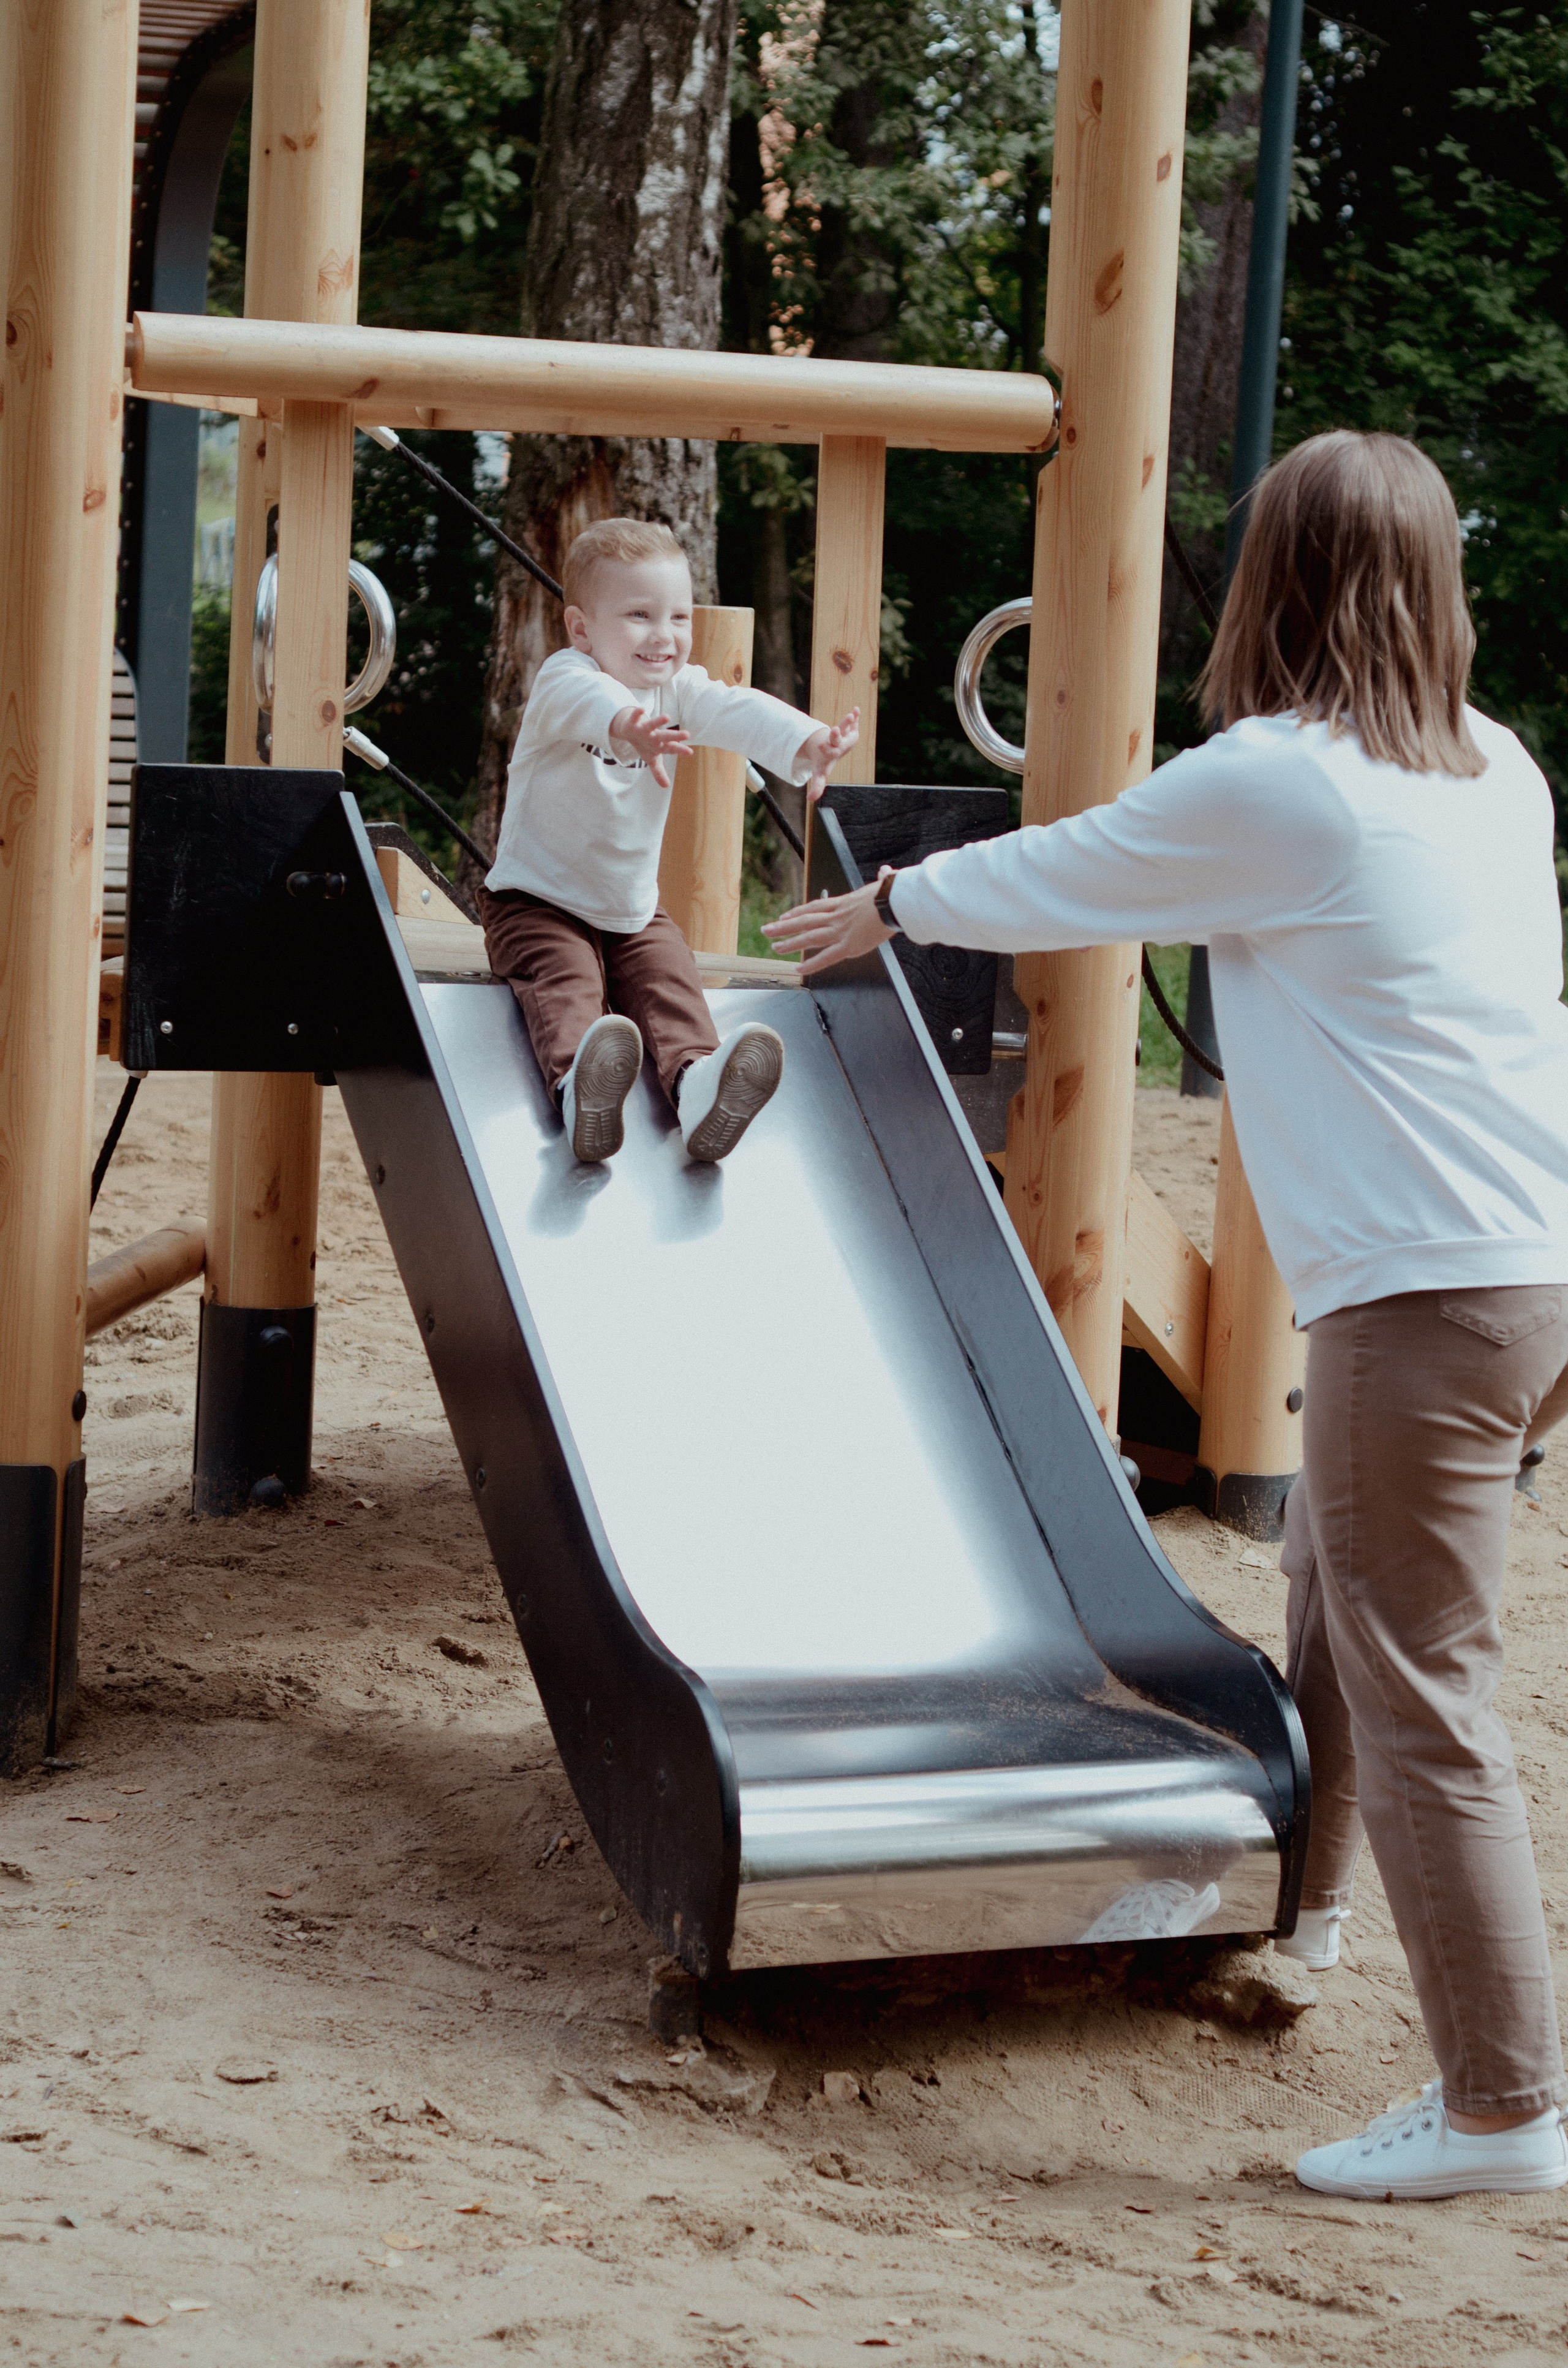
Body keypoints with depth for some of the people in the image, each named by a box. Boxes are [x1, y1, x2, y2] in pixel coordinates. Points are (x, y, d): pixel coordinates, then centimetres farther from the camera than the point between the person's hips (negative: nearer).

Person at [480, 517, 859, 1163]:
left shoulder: (678, 692, 0)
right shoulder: (562, 679, -17)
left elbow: (737, 712, -20)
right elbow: (585, 701, -43)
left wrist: (806, 744, -42)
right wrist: (625, 727, -69)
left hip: (633, 911, 5)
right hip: (539, 903, -5)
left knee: (670, 982, -21)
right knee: (565, 983, -30)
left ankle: (696, 1086, -45)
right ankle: (578, 1090, -56)